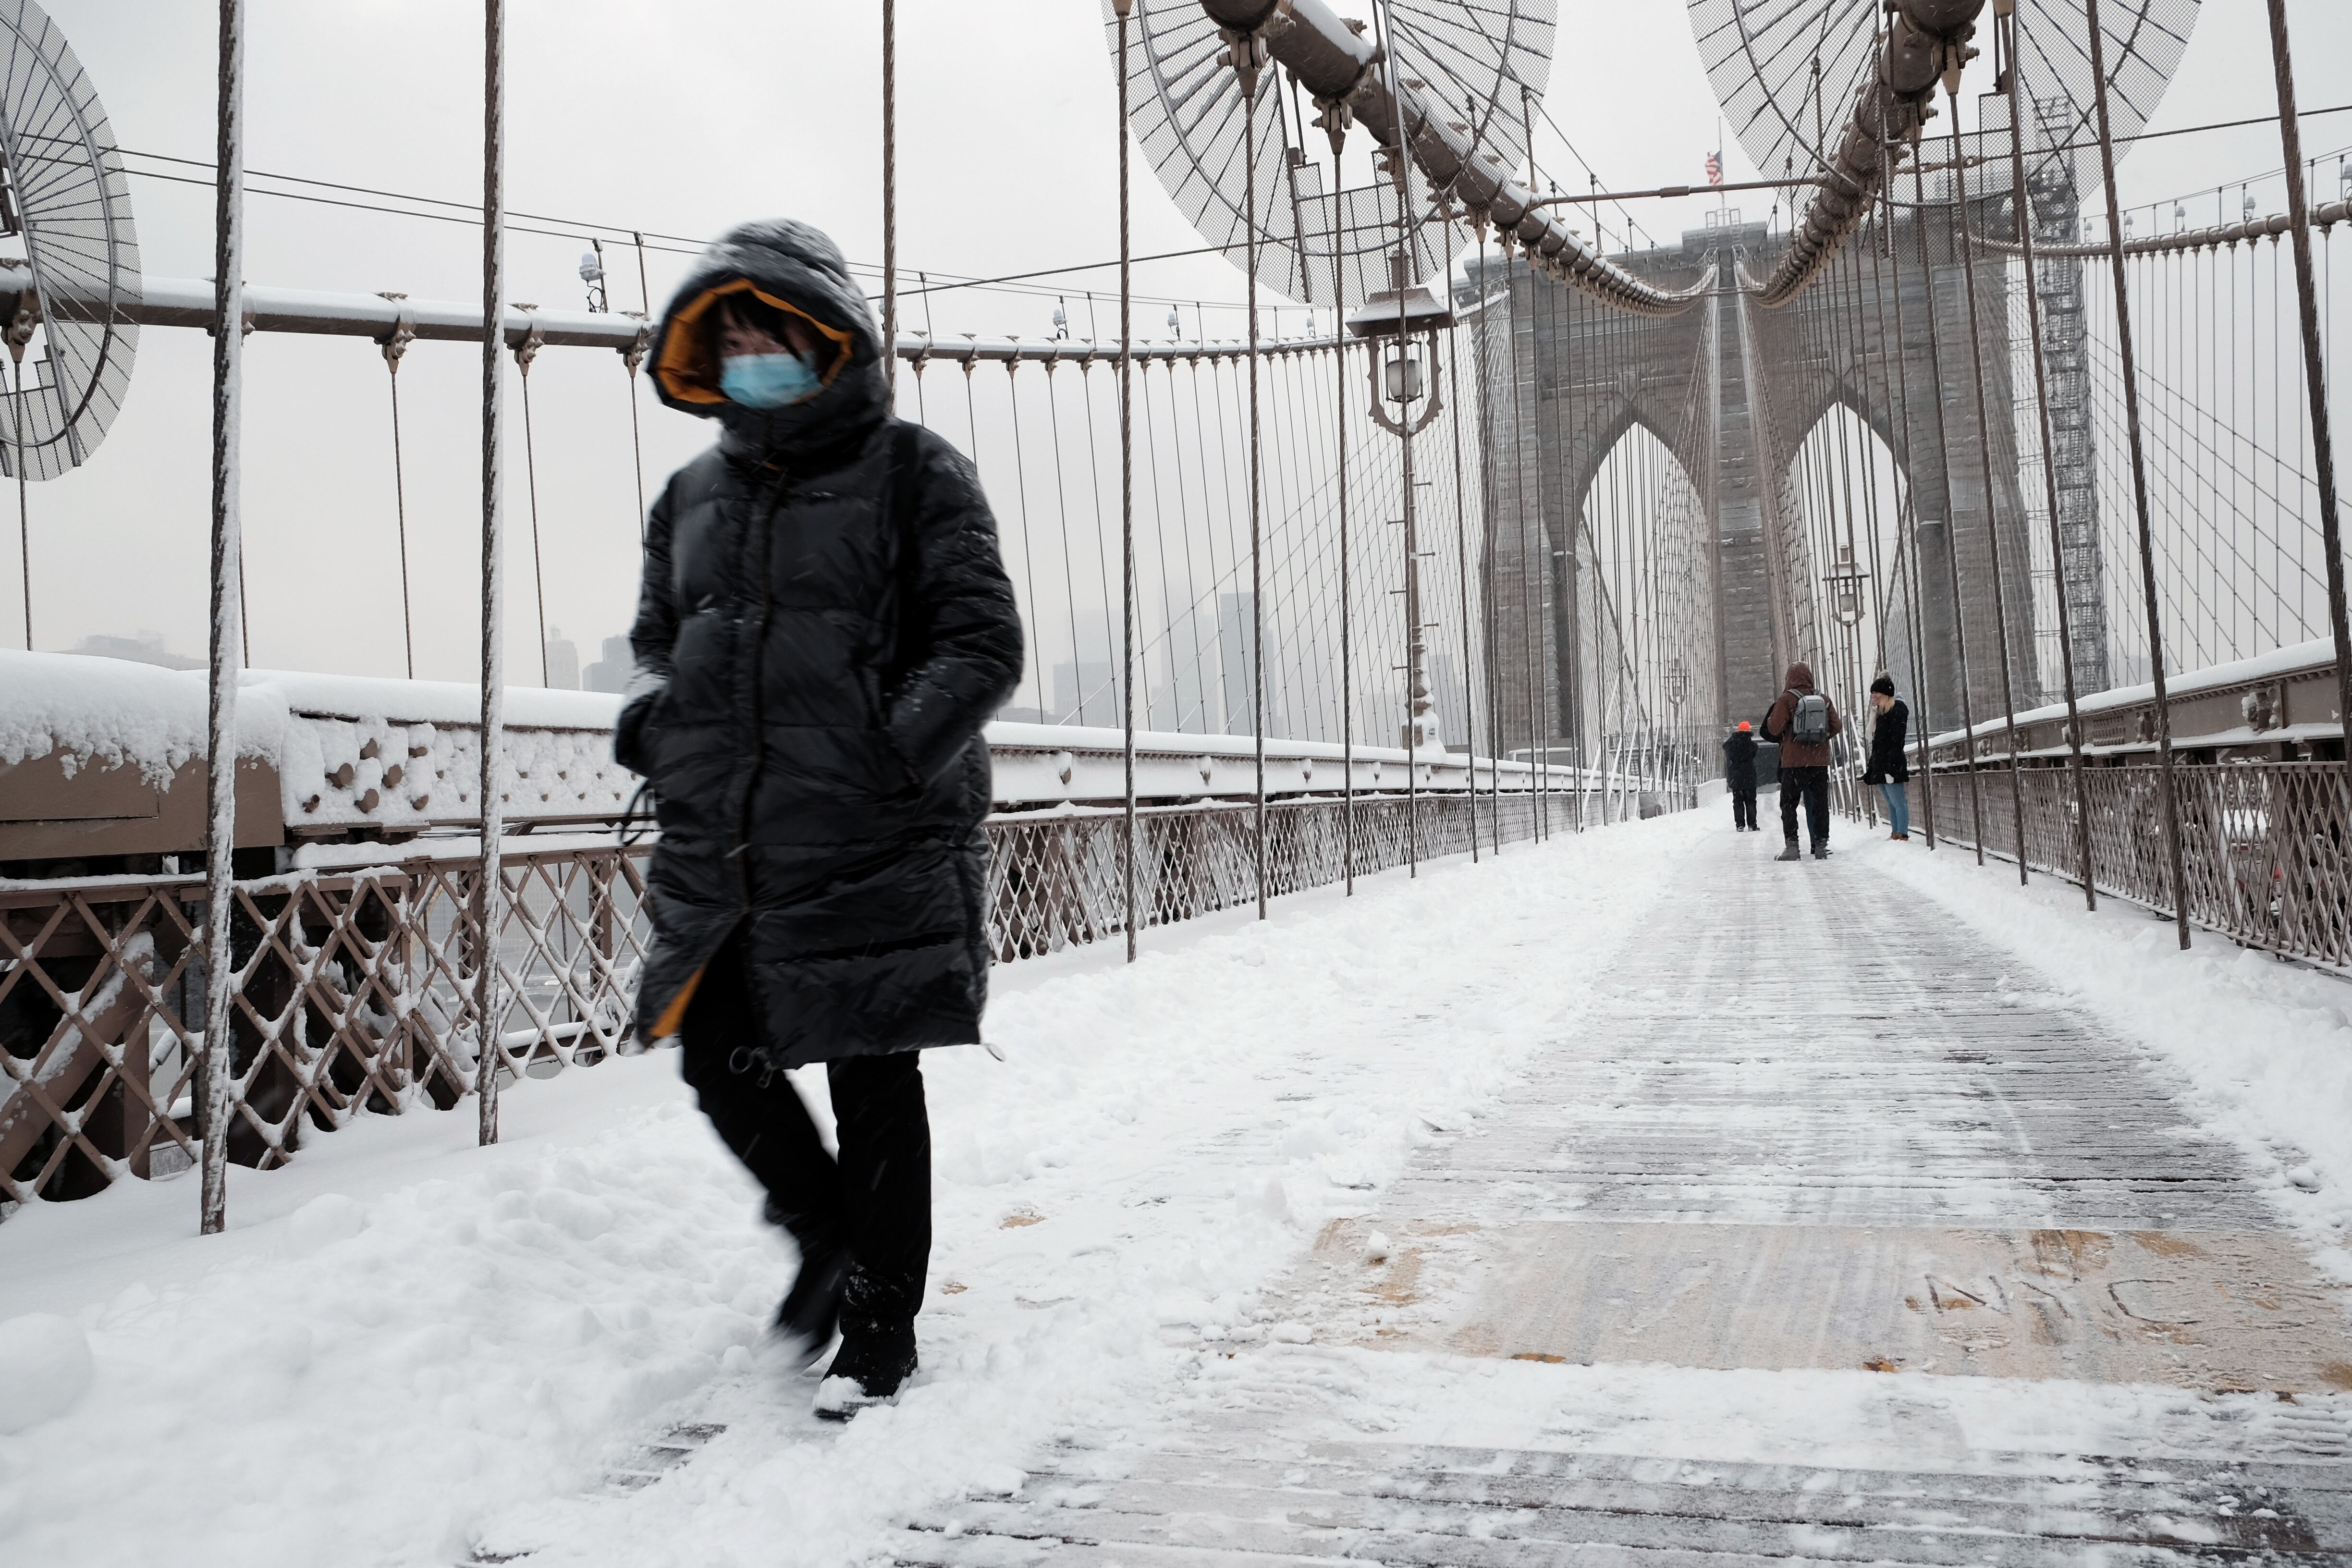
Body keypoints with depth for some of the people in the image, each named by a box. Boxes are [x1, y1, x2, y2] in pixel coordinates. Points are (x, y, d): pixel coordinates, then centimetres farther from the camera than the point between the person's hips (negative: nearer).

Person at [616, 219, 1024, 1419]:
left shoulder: (911, 474, -2)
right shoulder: (692, 497, 15)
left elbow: (983, 645, -7)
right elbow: (657, 637, 27)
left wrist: (888, 759, -20)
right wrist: (655, 719, 5)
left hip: (867, 852, -5)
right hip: (720, 853, 6)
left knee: (873, 1089, 4)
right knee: (720, 1063, 10)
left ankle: (879, 1327, 23)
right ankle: (829, 1235, 37)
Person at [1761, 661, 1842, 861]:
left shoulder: (1786, 700, -6)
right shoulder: (1824, 700, 6)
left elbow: (1774, 729, -10)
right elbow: (1837, 727, 6)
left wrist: (1771, 716, 9)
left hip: (1794, 762, -3)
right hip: (1820, 761, 3)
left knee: (1789, 804, 4)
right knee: (1820, 804, 9)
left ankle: (1792, 846, -4)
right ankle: (1821, 846, 8)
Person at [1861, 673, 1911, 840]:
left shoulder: (1898, 708, -7)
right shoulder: (1882, 712, 22)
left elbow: (1897, 739, -17)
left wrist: (1892, 762, -23)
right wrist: (1872, 766, 18)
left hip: (1891, 764, -10)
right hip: (1880, 765, 10)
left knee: (1898, 802, -9)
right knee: (1891, 803, 10)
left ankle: (1903, 834, -10)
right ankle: (1896, 833, 12)